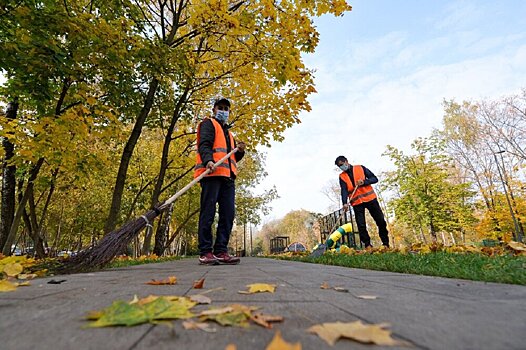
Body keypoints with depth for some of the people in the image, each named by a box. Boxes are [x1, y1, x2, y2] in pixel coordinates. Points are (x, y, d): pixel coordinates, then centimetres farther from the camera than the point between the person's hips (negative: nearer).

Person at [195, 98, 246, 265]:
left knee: (228, 214, 1)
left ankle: (221, 251, 5)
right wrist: (208, 160, -27)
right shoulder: (209, 124, 11)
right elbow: (204, 144, -8)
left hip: (228, 176, 8)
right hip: (211, 173, -7)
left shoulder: (228, 133, 33)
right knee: (208, 213, -8)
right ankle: (205, 252, -4)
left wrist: (240, 151, 9)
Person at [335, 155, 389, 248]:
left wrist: (364, 182, -16)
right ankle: (367, 245, 8)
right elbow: (344, 191, -8)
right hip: (357, 202, 1)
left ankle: (386, 244, 18)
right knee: (361, 225, -4)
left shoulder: (360, 168, 5)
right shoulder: (342, 177, 6)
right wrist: (345, 203, -24)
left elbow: (375, 179, 3)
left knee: (381, 221, 3)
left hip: (370, 198, 0)